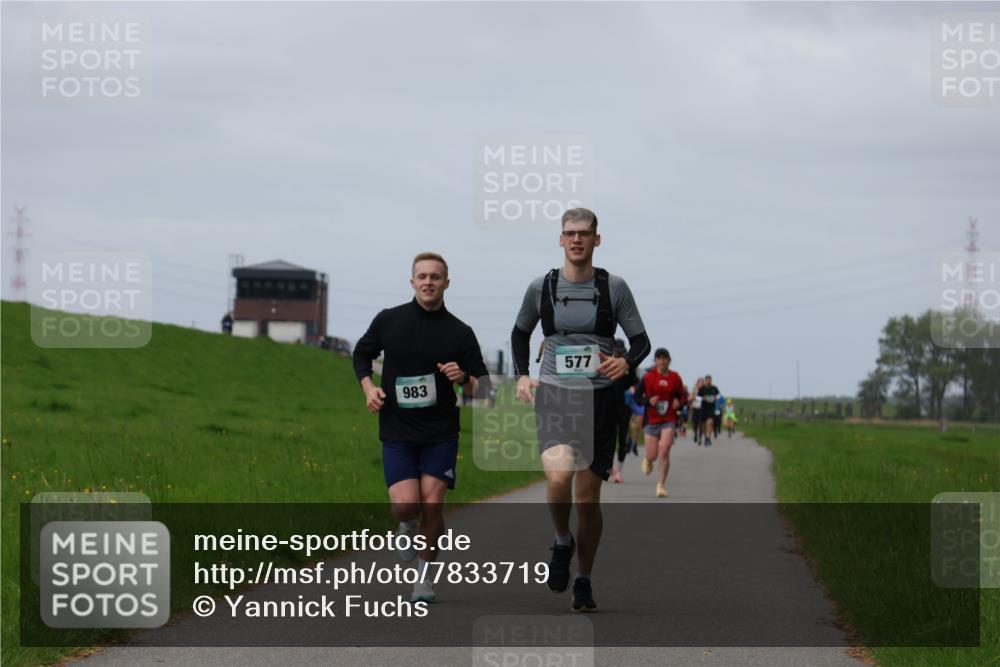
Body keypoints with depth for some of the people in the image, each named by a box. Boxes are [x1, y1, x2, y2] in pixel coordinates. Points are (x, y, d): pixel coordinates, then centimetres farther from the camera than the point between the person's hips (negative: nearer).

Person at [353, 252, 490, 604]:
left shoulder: (460, 333, -1)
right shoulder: (388, 321, 1)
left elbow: (484, 386, 4)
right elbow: (361, 354, 18)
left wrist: (463, 379, -17)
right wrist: (369, 388, 1)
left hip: (440, 433, 0)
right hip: (397, 432, 0)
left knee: (431, 505, -7)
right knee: (405, 505, -13)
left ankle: (424, 575, 11)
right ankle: (407, 528, 24)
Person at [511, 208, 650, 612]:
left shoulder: (613, 288, 0)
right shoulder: (541, 287, 3)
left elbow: (641, 340, 5)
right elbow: (520, 332, 20)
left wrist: (626, 363, -16)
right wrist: (522, 375, 6)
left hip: (599, 398, 0)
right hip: (553, 394, 0)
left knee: (588, 498, 3)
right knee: (559, 476, -25)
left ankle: (584, 582, 20)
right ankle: (562, 542, 5)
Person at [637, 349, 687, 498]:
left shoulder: (675, 377, 3)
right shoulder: (648, 377, -2)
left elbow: (683, 396, 12)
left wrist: (679, 402, -11)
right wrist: (649, 401, -19)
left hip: (669, 420, 0)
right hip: (651, 420, 0)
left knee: (664, 452, -15)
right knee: (652, 455, 2)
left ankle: (661, 485, -4)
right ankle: (647, 460, 42)